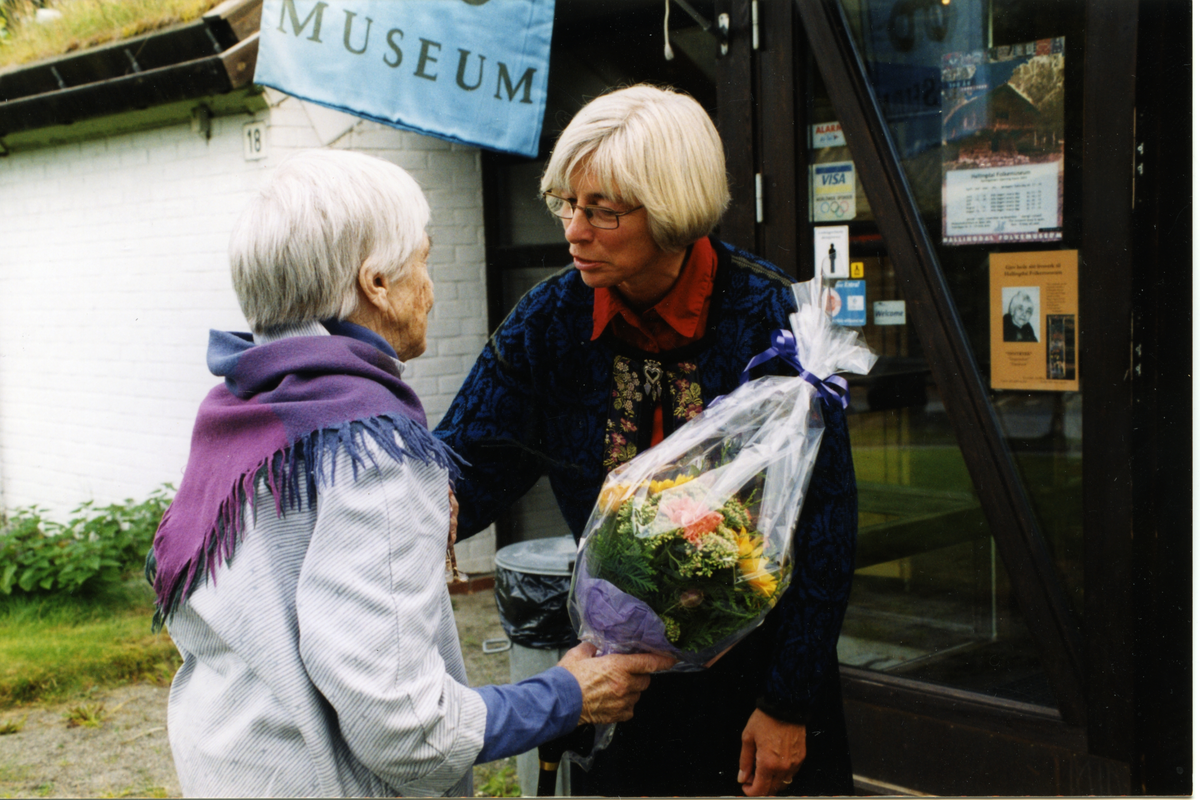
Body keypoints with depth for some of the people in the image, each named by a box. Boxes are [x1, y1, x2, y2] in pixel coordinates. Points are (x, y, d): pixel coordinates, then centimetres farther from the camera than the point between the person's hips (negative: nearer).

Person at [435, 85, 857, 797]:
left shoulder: (770, 316, -17)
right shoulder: (555, 317, -7)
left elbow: (823, 523, -15)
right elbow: (470, 461, -12)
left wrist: (790, 703, -14)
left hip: (757, 663, -3)